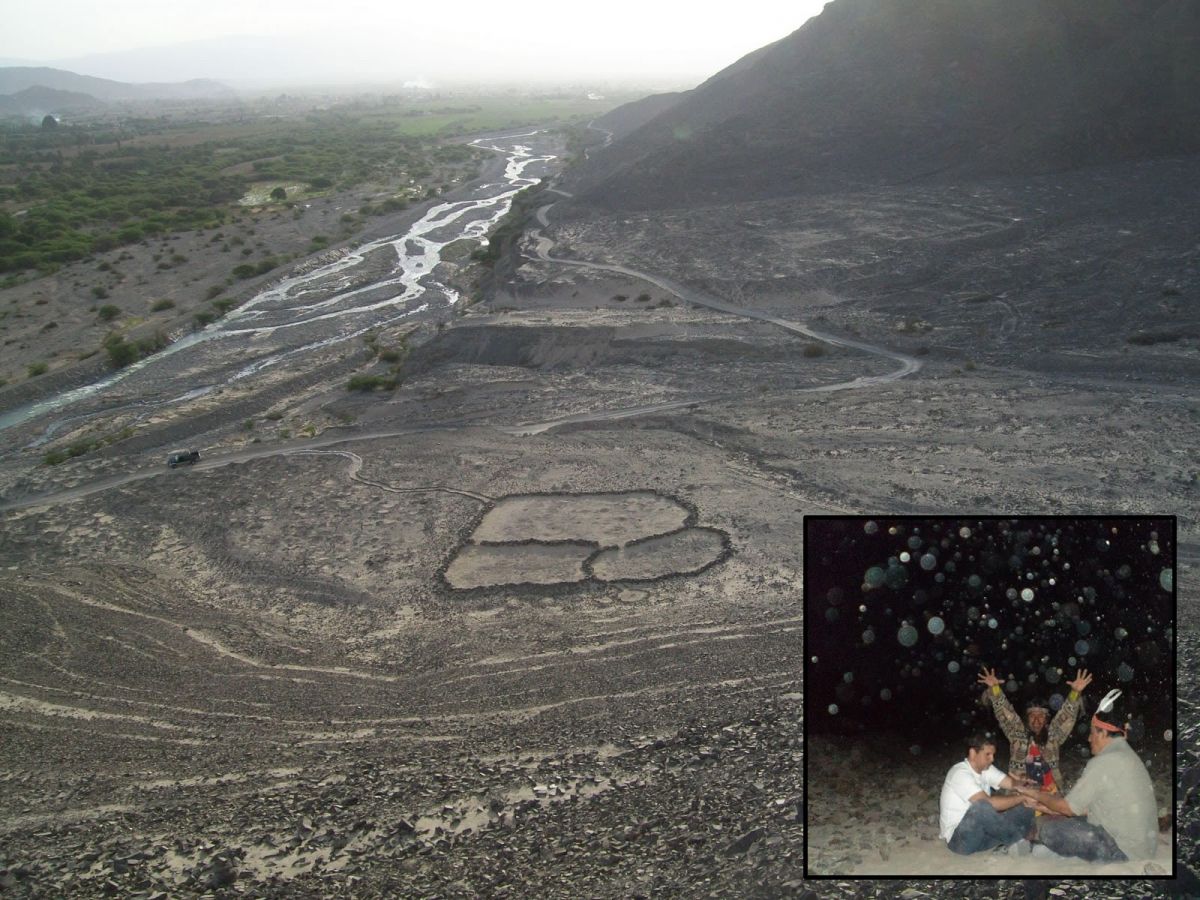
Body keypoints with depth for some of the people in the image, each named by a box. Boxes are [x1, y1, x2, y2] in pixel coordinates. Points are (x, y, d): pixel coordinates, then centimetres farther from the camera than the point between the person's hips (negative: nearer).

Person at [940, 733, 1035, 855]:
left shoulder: (986, 769, 6)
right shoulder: (960, 773, -22)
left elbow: (1011, 783, -3)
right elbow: (988, 803, -32)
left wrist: (1022, 783, -28)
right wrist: (1021, 797, -23)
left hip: (982, 832, 9)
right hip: (958, 838, -8)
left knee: (1026, 809, 2)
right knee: (982, 806, -37)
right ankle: (1019, 841, -14)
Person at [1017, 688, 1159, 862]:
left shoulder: (1103, 762, -19)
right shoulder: (1125, 755, 11)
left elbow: (1069, 808, -11)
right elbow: (1089, 805, 14)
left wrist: (1036, 794, 6)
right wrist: (1049, 807, 16)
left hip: (1123, 850, -10)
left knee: (1048, 829, -12)